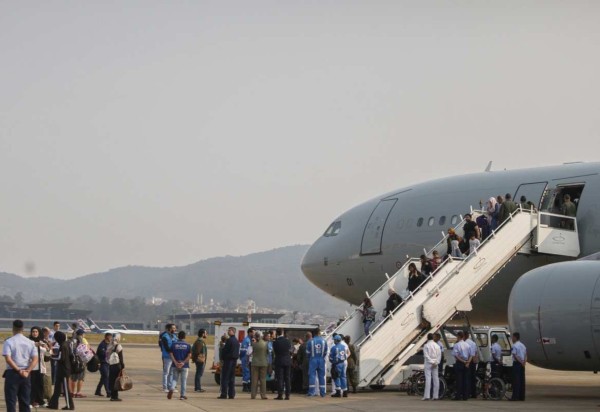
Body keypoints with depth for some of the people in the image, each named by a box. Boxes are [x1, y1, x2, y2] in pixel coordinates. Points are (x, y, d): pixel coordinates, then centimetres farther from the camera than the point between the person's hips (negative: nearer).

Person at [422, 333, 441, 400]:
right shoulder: (437, 345, 7)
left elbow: (426, 355, -14)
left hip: (428, 364, -4)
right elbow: (439, 355, 3)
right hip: (435, 364, 4)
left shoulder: (426, 346, -7)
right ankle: (435, 396, 7)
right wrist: (436, 363, -1)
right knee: (436, 379, 6)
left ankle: (426, 396, -12)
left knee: (428, 379, -7)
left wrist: (432, 362, -12)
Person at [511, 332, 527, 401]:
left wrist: (521, 362, -12)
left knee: (516, 380, -7)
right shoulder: (523, 345, 16)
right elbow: (526, 355, 10)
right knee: (522, 380, 9)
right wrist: (524, 362, -3)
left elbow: (515, 356, -16)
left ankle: (515, 396, -9)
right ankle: (522, 396, 10)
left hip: (517, 363, -7)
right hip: (522, 364, 7)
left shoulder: (514, 346, -9)